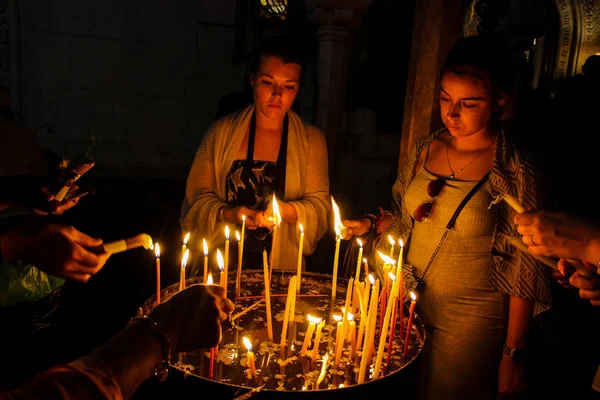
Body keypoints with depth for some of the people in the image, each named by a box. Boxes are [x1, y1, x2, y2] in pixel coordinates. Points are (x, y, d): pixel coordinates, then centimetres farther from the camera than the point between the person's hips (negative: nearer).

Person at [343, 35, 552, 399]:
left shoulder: (517, 171, -15)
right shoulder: (426, 150, -1)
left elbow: (524, 271, -12)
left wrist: (514, 355, -11)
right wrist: (371, 224, -4)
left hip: (471, 321, -4)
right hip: (411, 307, 5)